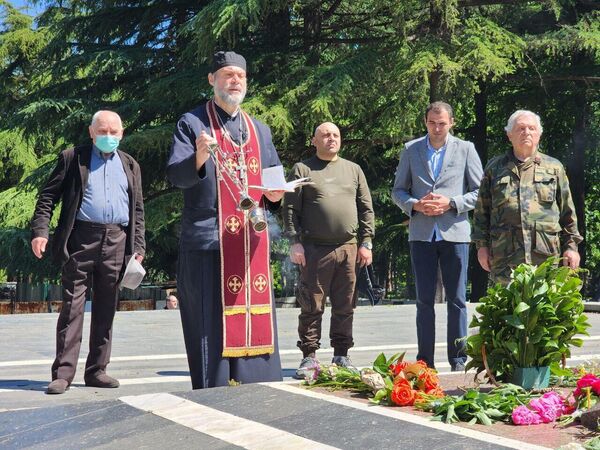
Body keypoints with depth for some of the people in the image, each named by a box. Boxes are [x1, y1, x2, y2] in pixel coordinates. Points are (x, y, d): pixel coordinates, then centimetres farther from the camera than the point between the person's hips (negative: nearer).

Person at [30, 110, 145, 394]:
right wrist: (40, 230, -10)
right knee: (72, 306, -5)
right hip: (81, 240, -3)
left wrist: (138, 246, 6)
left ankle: (96, 370, 14)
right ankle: (63, 372, -2)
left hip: (116, 243, 3)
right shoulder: (72, 158, 9)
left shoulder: (130, 165, 18)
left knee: (105, 309, 7)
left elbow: (138, 209, 16)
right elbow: (48, 195, 4)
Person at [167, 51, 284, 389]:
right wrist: (198, 158, -31)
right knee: (212, 328, -5)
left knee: (255, 328, 6)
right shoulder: (192, 123, 3)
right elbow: (176, 175, -10)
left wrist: (275, 195, -1)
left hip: (252, 244, 5)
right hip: (208, 242, -5)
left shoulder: (260, 131, 18)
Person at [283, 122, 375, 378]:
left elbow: (366, 208, 14)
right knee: (311, 307, -1)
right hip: (314, 249, -3)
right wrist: (295, 243, -8)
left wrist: (366, 242, 6)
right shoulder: (302, 169, 6)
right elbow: (290, 209, 0)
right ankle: (309, 357, 6)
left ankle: (341, 355, 15)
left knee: (345, 307, 6)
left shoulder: (353, 170, 16)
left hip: (348, 248, 3)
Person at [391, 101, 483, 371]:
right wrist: (414, 204, -9)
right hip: (421, 233, 1)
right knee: (424, 299, 4)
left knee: (457, 299, 2)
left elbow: (479, 192, 4)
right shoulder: (411, 150, 9)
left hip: (454, 232, -1)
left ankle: (458, 359, 10)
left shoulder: (465, 149, 6)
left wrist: (450, 203, -10)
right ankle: (425, 360, 11)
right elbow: (398, 191, 11)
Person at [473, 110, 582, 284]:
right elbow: (482, 210, 13)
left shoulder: (554, 167, 14)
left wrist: (571, 246, 8)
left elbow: (568, 212, 14)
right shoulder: (494, 168, 13)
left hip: (546, 256, 0)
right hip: (504, 256, 0)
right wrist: (482, 245, 7)